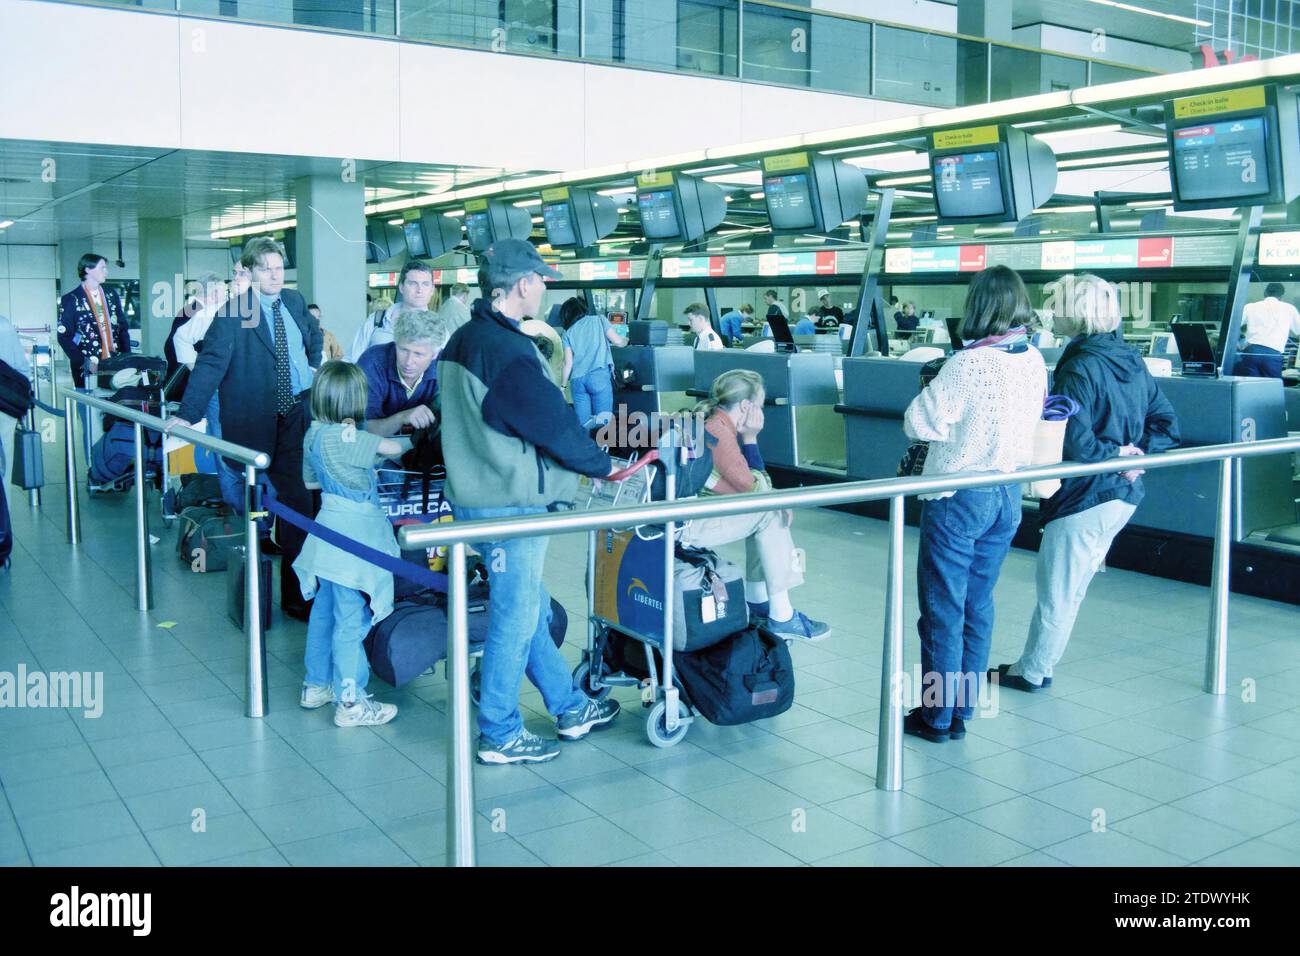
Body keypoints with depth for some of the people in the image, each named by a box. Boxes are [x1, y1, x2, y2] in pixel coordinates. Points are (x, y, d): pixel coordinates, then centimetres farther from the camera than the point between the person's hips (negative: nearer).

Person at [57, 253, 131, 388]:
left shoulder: (111, 297, 13)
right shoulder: (71, 300, -1)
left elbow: (123, 329, 14)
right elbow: (64, 337, -6)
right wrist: (85, 363, -15)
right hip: (87, 369, -4)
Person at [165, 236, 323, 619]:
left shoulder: (295, 301, 9)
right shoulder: (232, 311, -9)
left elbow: (314, 333, 31)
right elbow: (211, 363, -14)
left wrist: (314, 366, 16)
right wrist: (188, 413, -20)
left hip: (297, 416, 4)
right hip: (253, 421, -4)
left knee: (298, 503, -1)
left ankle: (295, 591, 5)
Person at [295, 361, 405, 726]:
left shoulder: (314, 434, 7)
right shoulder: (346, 437, -20)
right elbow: (393, 448, -17)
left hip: (329, 532, 9)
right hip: (353, 536, -9)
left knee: (323, 612, 18)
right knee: (350, 621, -4)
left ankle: (316, 686, 30)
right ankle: (350, 702, 2)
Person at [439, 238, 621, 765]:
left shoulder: (461, 341, 9)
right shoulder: (509, 351, -21)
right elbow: (554, 424, -17)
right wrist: (605, 465, -3)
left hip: (474, 494, 10)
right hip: (511, 505, -10)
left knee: (531, 610, 18)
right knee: (516, 618, 3)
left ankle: (570, 707, 32)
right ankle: (499, 735, 14)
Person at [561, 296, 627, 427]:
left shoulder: (567, 334, 15)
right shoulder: (599, 319, 12)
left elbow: (568, 364, 8)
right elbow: (617, 341, 6)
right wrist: (626, 341, 28)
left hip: (577, 380, 2)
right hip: (600, 376, -2)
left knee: (583, 425, 3)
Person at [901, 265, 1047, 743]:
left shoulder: (967, 365, -21)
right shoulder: (1035, 362, 2)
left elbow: (918, 423, -17)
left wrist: (933, 389, 0)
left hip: (958, 498, -7)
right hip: (1008, 496, 7)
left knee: (943, 609, 4)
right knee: (978, 606, 14)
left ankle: (936, 715, 12)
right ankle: (962, 710, 23)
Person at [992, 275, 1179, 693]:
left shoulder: (1079, 367, -19)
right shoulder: (1132, 359, 7)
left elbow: (1075, 441, -27)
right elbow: (1167, 422, 11)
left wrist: (1114, 456, -12)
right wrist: (1137, 454, 1)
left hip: (1084, 497, -9)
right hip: (1125, 495, 9)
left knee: (1056, 591, 6)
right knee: (1072, 588, 19)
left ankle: (1031, 672, 20)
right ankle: (1037, 664, 30)